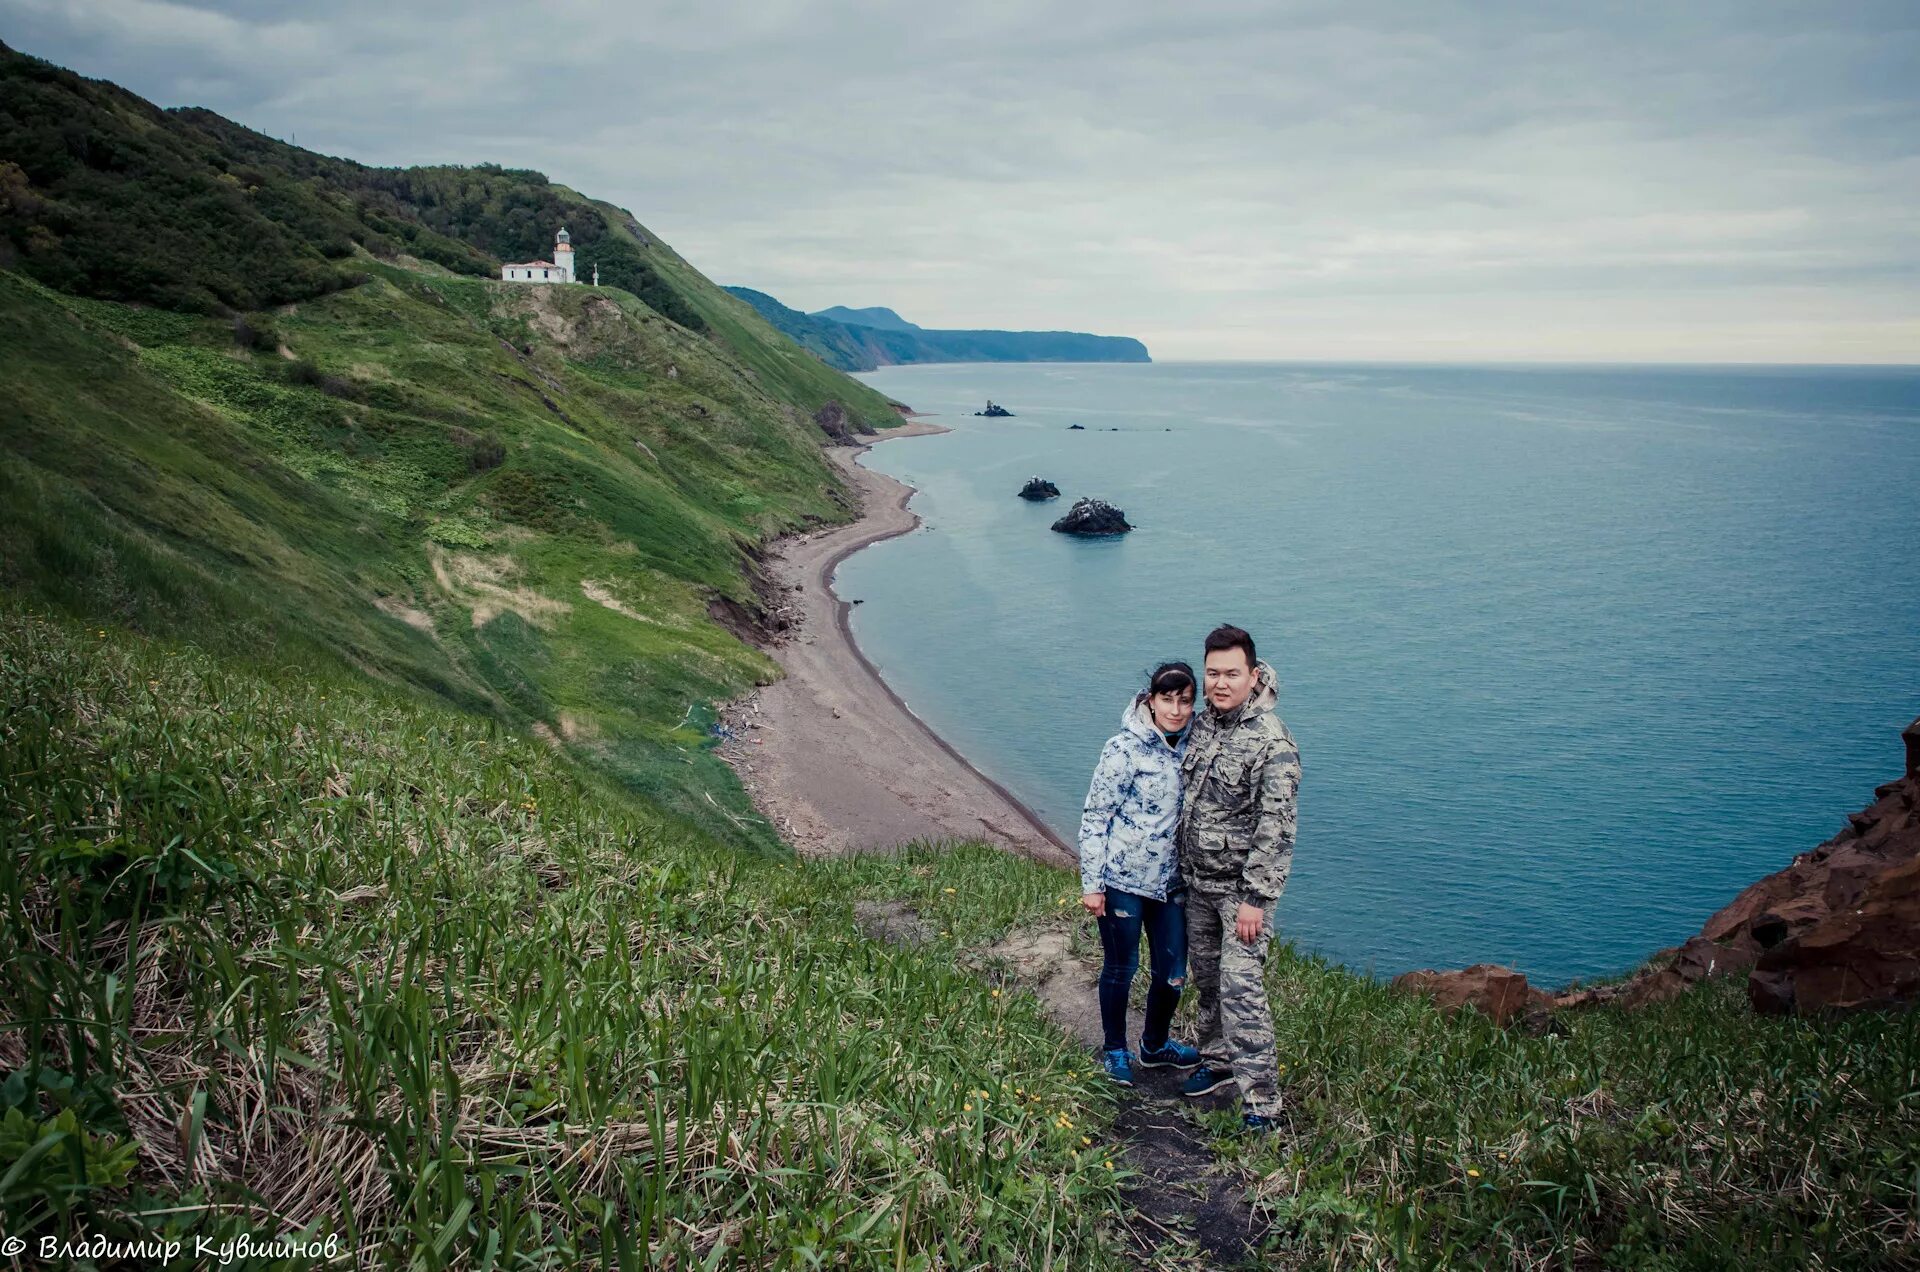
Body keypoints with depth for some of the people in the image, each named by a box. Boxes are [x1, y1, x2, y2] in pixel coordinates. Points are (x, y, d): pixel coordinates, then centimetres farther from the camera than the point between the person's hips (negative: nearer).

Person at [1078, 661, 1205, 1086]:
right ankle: (1114, 1050, 31)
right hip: (1123, 879, -5)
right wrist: (1091, 884, -13)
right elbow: (1094, 818, -12)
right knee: (1121, 969, 9)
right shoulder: (1124, 749, -15)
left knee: (1173, 972, 12)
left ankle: (1155, 1046, 36)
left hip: (1170, 880, 5)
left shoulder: (1192, 743, 1)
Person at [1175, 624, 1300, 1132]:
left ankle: (1261, 1099, -2)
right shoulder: (1203, 723, 4)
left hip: (1243, 885, -7)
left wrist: (1255, 899, -22)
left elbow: (1275, 828, -21)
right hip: (1198, 881, 7)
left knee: (1241, 987, -10)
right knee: (1206, 977, 18)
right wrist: (1183, 867, 18)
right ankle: (1217, 1060, 35)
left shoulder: (1273, 743, -20)